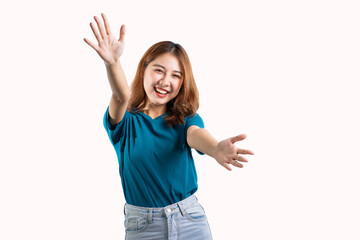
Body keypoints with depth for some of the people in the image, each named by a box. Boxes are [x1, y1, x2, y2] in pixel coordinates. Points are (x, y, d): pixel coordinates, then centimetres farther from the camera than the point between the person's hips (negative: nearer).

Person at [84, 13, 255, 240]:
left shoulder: (186, 118, 1)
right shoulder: (125, 121, -4)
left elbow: (196, 135, -22)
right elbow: (121, 97, -26)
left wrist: (216, 149, -46)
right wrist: (113, 63, -48)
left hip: (191, 221, 1)